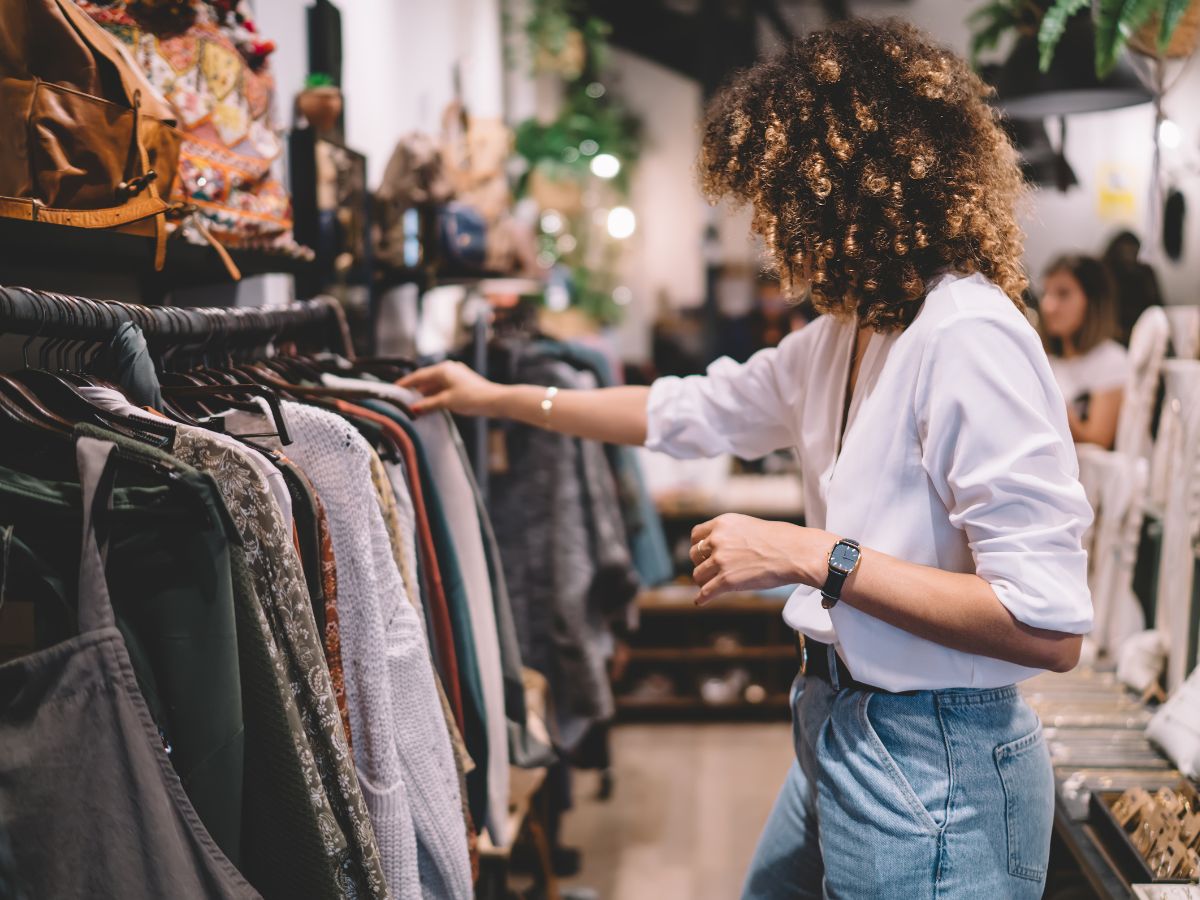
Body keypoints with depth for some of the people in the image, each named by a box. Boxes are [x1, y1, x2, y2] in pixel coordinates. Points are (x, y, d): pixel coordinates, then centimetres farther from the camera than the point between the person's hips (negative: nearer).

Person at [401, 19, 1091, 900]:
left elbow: (1049, 625, -26)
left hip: (930, 768, -8)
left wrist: (809, 555, -24)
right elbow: (694, 411, 19)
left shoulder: (969, 338, -22)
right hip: (838, 729, 9)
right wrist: (498, 398, 23)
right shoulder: (846, 332, 6)